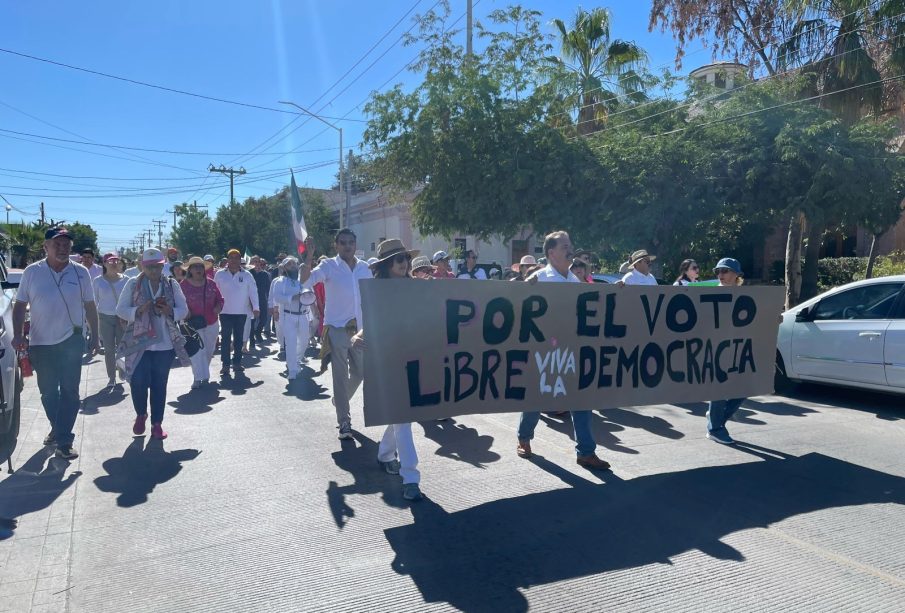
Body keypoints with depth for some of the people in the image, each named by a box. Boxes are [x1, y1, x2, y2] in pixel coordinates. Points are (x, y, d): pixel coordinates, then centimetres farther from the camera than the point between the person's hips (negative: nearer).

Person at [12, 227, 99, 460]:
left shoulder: (81, 272, 0)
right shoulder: (32, 272, 0)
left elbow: (90, 306, 7)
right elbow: (20, 306, 4)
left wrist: (95, 336, 6)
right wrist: (18, 334, -8)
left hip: (71, 341, -1)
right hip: (41, 343, 1)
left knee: (69, 391, -2)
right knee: (48, 392, 12)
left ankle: (63, 441, 3)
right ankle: (59, 429, 32)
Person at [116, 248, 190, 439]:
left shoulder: (172, 285, 4)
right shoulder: (132, 284, 0)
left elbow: (184, 310, 5)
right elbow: (121, 310, -1)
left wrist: (170, 311, -16)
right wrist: (139, 310, -20)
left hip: (165, 344, 1)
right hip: (139, 343, -1)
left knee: (159, 385, 6)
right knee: (138, 382, -4)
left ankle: (157, 423, 17)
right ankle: (141, 414, 25)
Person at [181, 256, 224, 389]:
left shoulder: (211, 284, 3)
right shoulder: (183, 285, -5)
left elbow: (220, 299, 10)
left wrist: (218, 307, -10)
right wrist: (186, 312, -19)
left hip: (212, 323, 4)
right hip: (193, 324, -4)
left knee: (209, 350, 14)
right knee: (197, 351, -11)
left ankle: (204, 375, 33)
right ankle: (199, 378, -7)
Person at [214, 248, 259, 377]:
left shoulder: (247, 275, -1)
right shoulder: (220, 274, -1)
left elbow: (253, 291, -1)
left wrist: (255, 307, -7)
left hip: (241, 312, 1)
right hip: (225, 311, -1)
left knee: (239, 338, 9)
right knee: (225, 338, 0)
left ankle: (237, 362, 19)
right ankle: (225, 364, 5)